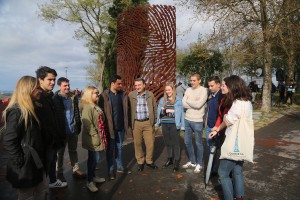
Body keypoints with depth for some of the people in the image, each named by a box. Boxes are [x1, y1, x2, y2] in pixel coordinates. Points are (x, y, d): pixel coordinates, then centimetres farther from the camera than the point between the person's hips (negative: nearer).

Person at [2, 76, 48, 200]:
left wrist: (41, 159, 11)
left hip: (37, 163, 8)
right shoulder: (17, 112, -21)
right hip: (26, 166, -8)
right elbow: (9, 142, -25)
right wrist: (21, 163, -19)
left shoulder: (32, 109, 7)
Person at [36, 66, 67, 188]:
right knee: (45, 165, 5)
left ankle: (53, 181, 43)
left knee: (52, 160, 24)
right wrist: (53, 139, -21)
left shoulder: (48, 96, 10)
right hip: (46, 141, -9)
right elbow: (43, 123, -26)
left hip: (53, 139, 9)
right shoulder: (38, 98, -20)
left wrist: (59, 135, 17)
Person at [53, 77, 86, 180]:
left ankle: (76, 169, 29)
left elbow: (77, 112, 6)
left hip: (73, 129, 4)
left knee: (73, 150, 17)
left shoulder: (73, 97, 2)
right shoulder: (55, 99, -11)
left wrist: (79, 126, 4)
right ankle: (59, 172, 25)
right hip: (61, 130, -4)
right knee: (60, 152, 13)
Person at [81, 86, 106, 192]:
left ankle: (93, 176, 33)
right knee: (94, 159, -1)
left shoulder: (96, 106, 13)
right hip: (92, 138, -9)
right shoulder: (87, 107, -18)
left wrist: (100, 135, 17)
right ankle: (89, 182, 14)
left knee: (94, 158, 18)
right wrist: (95, 135, -20)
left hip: (98, 136, 9)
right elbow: (87, 124, -23)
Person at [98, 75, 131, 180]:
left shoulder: (123, 94, 3)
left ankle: (120, 167, 32)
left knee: (119, 147, 18)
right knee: (110, 149, 9)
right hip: (110, 127, -4)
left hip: (121, 126, 4)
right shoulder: (104, 96, -11)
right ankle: (111, 170, 23)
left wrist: (126, 124, 5)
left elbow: (125, 110, 8)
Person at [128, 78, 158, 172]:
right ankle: (140, 162, 27)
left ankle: (149, 161, 27)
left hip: (148, 123, 1)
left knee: (150, 143, 6)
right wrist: (130, 122, -1)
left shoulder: (150, 94, 3)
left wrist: (153, 120, 6)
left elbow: (155, 108, 10)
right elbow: (128, 108, 1)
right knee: (137, 143, 9)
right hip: (136, 123, 0)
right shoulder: (131, 95, -1)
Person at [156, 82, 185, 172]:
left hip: (174, 124, -4)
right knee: (167, 143, 14)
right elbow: (159, 112, 5)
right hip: (165, 124, 4)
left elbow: (179, 113, -7)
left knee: (175, 143, 3)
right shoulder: (162, 100, 8)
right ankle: (169, 159, 31)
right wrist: (168, 110, -11)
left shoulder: (178, 100, -4)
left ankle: (176, 162, 15)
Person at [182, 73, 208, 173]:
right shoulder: (188, 90, 7)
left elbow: (198, 104, -22)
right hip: (187, 119, 6)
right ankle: (192, 161, 33)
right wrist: (194, 102, -13)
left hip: (197, 121, -6)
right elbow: (184, 104, -2)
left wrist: (188, 100, -7)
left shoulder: (204, 90, -10)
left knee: (198, 143, 7)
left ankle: (199, 164, 24)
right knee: (187, 142, 16)